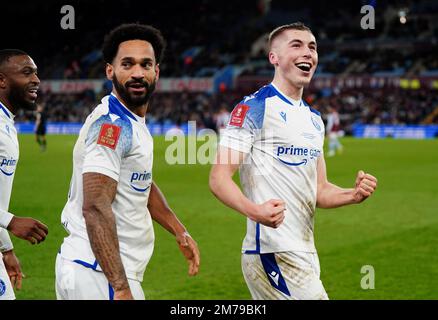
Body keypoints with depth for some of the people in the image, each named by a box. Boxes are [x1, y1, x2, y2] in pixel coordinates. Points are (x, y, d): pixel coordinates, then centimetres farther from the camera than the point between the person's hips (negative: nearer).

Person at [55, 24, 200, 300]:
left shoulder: (134, 122, 13)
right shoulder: (112, 125, -17)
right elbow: (96, 207, -26)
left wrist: (180, 232, 26)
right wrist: (121, 288, -30)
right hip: (100, 275, -10)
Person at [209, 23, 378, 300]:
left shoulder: (314, 119, 18)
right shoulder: (254, 108, -8)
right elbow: (219, 178, -14)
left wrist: (353, 195, 1)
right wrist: (254, 210, -33)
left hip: (305, 253, 9)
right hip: (271, 252, -8)